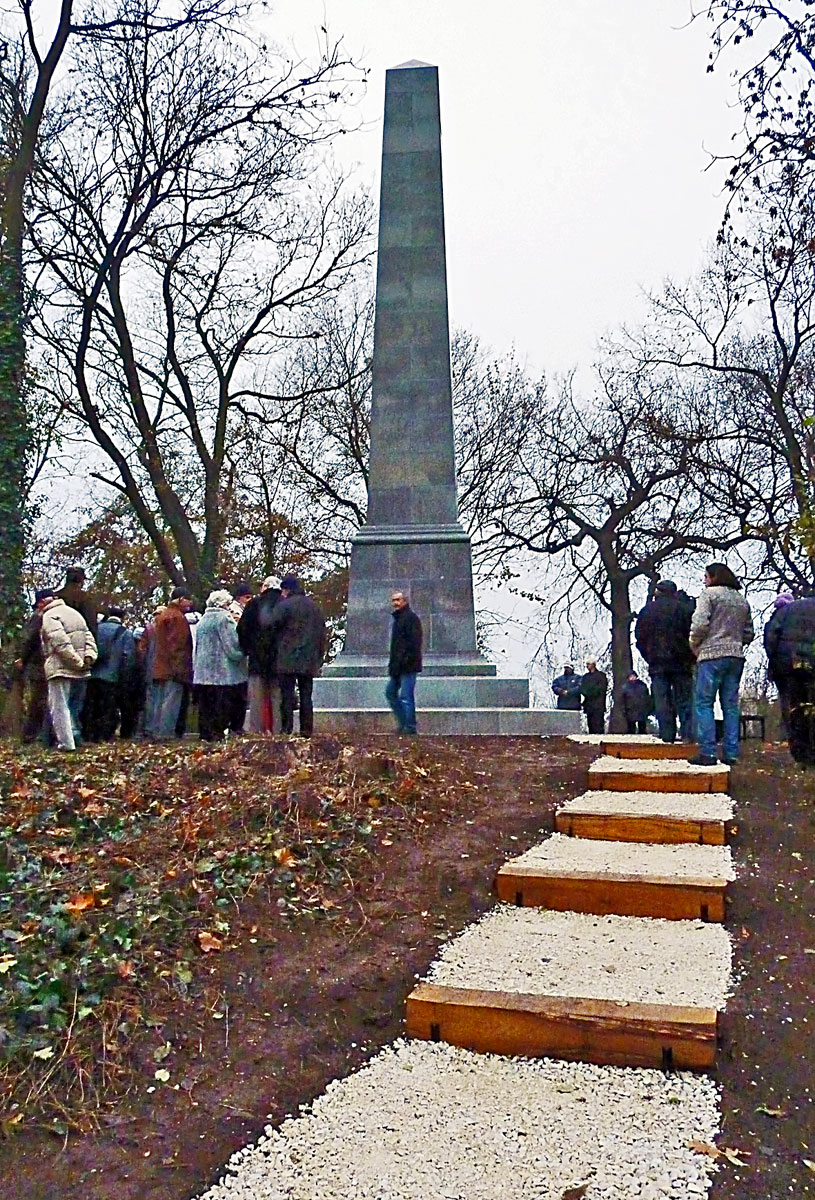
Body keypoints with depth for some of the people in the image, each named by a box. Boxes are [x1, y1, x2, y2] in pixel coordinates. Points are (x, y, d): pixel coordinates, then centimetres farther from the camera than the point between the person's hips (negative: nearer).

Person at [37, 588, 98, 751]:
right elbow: (89, 638, 11)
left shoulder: (49, 616, -5)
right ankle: (74, 737, 17)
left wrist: (77, 662, -19)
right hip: (81, 672, 8)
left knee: (59, 707, -5)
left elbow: (60, 642, -19)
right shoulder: (74, 613, 21)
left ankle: (66, 744, -10)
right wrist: (89, 656, -1)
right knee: (75, 708, 16)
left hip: (61, 669, -8)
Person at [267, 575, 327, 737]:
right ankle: (307, 729, 7)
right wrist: (319, 660, 19)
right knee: (306, 696, 8)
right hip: (309, 661, 5)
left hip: (288, 660, -5)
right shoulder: (315, 607, 14)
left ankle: (286, 728, -3)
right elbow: (322, 635, 16)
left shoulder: (284, 606, -6)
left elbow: (271, 626, -10)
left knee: (287, 695, -1)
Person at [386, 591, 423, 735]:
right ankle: (403, 723, 22)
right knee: (390, 692, 15)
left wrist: (406, 660, -23)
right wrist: (392, 664, 18)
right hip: (398, 667, 11)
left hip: (408, 666, -11)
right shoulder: (396, 619, 20)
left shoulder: (410, 617, -11)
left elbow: (414, 642, -19)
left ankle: (410, 729, -3)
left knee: (406, 697, -9)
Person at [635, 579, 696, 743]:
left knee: (662, 701, 1)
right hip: (680, 662, -1)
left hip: (657, 663, 1)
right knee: (684, 698, 2)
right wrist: (691, 658, 10)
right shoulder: (683, 607, -1)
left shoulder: (646, 611, 7)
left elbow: (640, 639, 11)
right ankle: (687, 733, -5)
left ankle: (667, 734, -3)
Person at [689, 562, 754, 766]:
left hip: (712, 655, -6)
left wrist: (694, 644, 1)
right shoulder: (742, 600, 18)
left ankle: (707, 753, -10)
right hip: (736, 656, 7)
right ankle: (731, 753, 7)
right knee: (730, 705, 9)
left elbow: (700, 624, -14)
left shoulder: (709, 594, -3)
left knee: (704, 703, -4)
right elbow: (748, 633, 18)